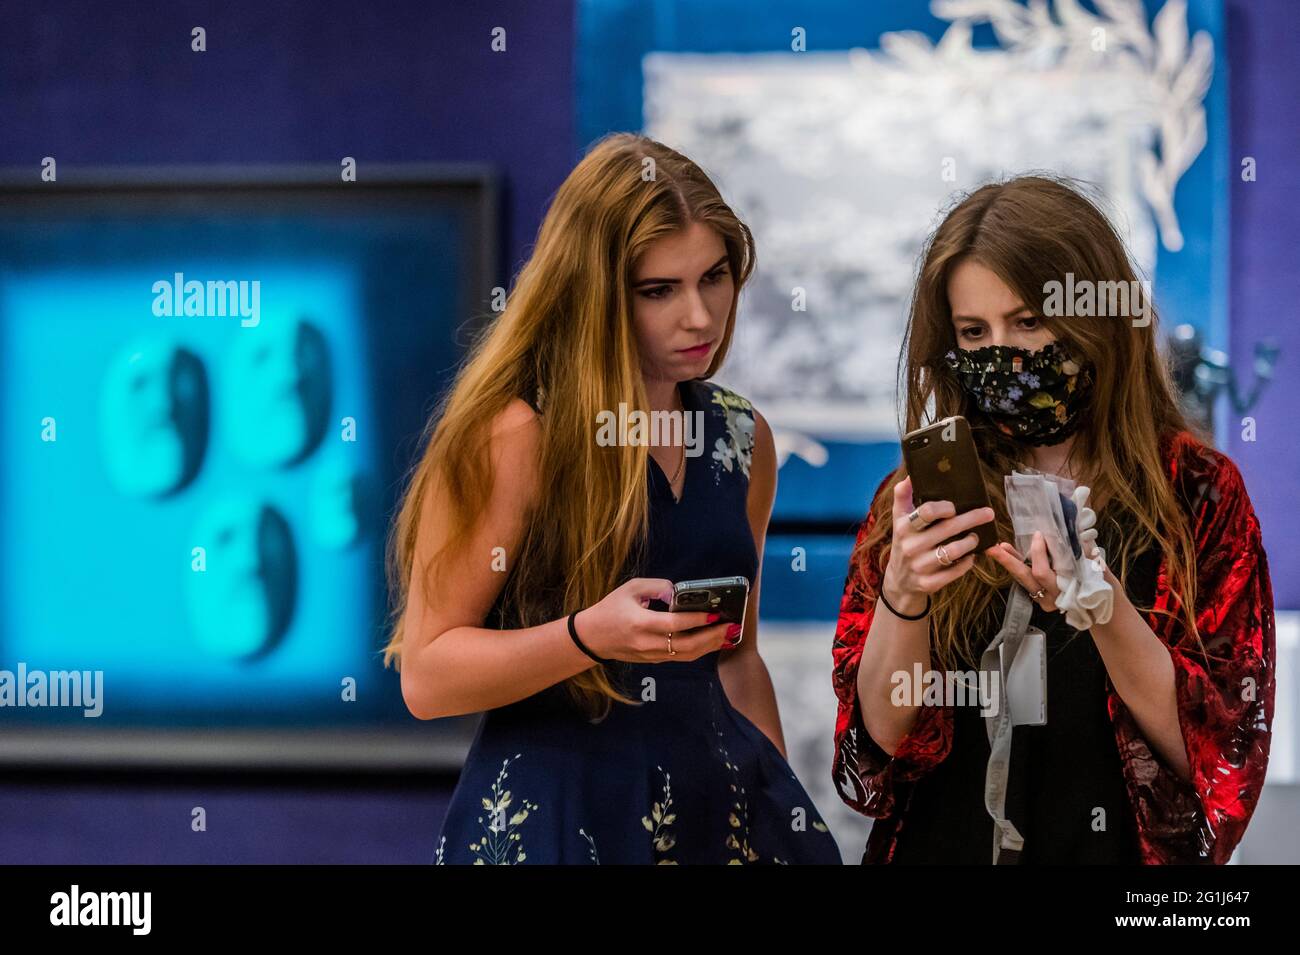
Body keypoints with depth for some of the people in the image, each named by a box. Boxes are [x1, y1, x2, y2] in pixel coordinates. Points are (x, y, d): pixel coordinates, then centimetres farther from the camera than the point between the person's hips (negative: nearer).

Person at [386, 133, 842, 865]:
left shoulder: (743, 439, 7)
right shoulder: (513, 435, -12)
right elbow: (426, 675, -13)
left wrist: (785, 804, 14)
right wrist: (589, 636, -26)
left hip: (714, 801, 5)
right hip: (550, 812, -5)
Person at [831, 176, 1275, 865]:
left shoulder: (1197, 492, -2)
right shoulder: (918, 502, 3)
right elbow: (875, 745, -2)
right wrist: (900, 598, -18)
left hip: (1117, 851, -1)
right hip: (940, 845, 1)